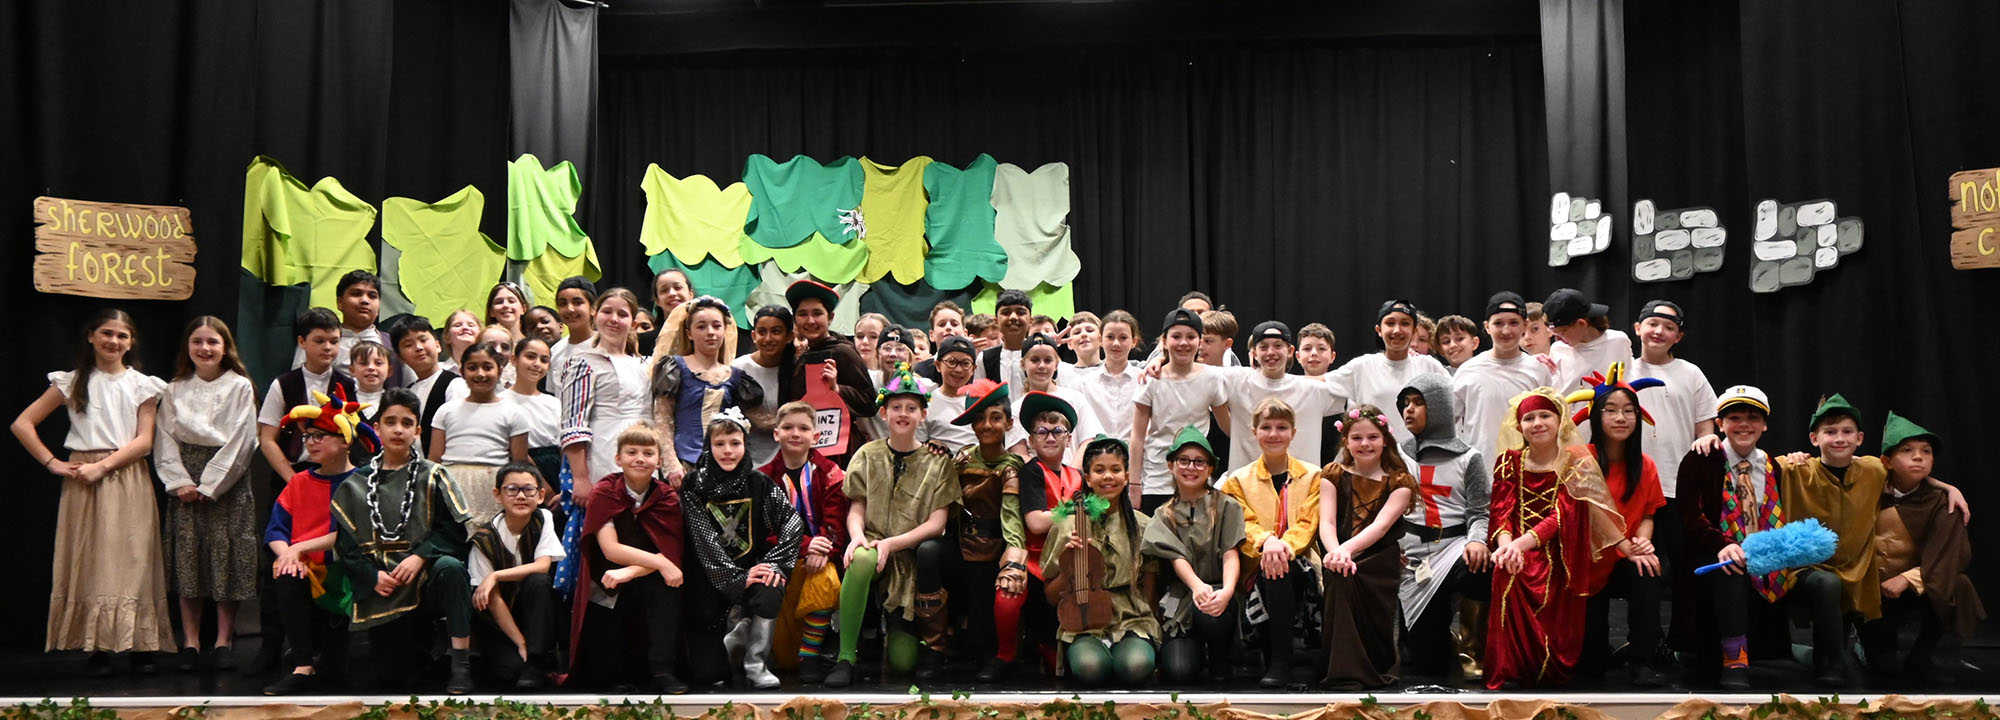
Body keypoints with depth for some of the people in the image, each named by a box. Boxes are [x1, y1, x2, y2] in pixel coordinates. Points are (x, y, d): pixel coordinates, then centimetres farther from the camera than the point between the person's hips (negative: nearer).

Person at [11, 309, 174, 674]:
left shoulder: (142, 385, 9)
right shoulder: (72, 382, 10)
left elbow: (144, 441, 0)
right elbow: (22, 424, 8)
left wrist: (102, 466, -12)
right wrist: (52, 463, -1)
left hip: (128, 482, 0)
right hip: (83, 483, 0)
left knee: (132, 560, -4)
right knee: (89, 562, -3)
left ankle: (141, 648, -2)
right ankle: (98, 649, -1)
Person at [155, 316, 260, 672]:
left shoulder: (240, 388, 0)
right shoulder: (174, 391, 10)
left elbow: (239, 442, -6)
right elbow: (164, 441, 5)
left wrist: (209, 486, -11)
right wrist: (180, 482, -9)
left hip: (226, 485, -3)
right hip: (184, 486, 3)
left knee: (226, 559, -2)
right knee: (187, 560, 2)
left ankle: (223, 641, 5)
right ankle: (190, 642, 7)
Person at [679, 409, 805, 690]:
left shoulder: (758, 483, 1)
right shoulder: (695, 487, -4)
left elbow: (793, 521, -5)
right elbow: (704, 541, -12)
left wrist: (776, 563, -18)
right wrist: (738, 578, -21)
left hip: (753, 568, 2)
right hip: (711, 577, -2)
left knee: (769, 594, -35)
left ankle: (756, 664, -13)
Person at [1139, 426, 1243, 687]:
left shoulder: (1226, 506, 7)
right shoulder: (1164, 515, 12)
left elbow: (1231, 553, -7)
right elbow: (1176, 558, -4)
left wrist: (1227, 590, -28)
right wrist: (1197, 586, -27)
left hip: (1218, 594, 0)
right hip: (1181, 603, 0)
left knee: (1210, 611, -38)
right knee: (1177, 672, -24)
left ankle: (1220, 670, -9)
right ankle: (1198, 654, 12)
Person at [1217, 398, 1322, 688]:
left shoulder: (1313, 476, 14)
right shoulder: (1238, 480, 14)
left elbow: (1308, 523, 0)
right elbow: (1243, 525, 0)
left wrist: (1285, 545, -22)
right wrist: (1266, 541, -24)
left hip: (1299, 566, -1)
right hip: (1256, 564, 1)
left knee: (1281, 566, -35)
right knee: (1274, 569, -34)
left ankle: (1278, 663, -33)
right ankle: (1278, 663, -28)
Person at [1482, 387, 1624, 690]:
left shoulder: (1576, 462, 3)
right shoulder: (1508, 461, 10)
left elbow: (1563, 515, -11)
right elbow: (1503, 510, -2)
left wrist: (1523, 542, -29)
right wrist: (1506, 543, -26)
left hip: (1559, 549, -1)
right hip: (1518, 548, 2)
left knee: (1553, 582, -33)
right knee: (1507, 572, -31)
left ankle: (1553, 669, -15)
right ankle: (1508, 670, -26)